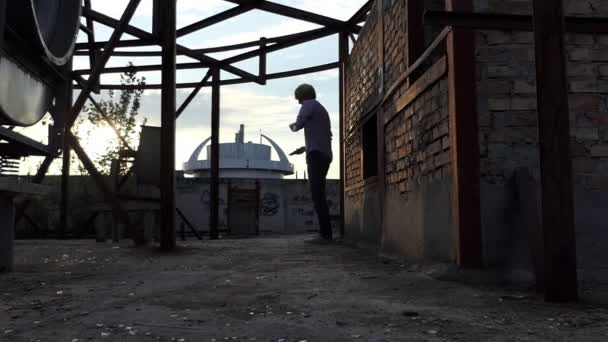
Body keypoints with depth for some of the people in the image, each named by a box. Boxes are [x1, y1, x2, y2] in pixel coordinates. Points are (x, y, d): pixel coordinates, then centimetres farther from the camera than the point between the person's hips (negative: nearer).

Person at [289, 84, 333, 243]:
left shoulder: (309, 104, 3)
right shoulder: (323, 111, 30)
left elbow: (299, 124, -11)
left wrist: (293, 126, 14)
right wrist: (305, 148, 33)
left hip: (316, 155, -9)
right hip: (325, 156, 9)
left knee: (317, 194, -15)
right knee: (318, 195, 8)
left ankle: (325, 234, -21)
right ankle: (326, 234, 3)